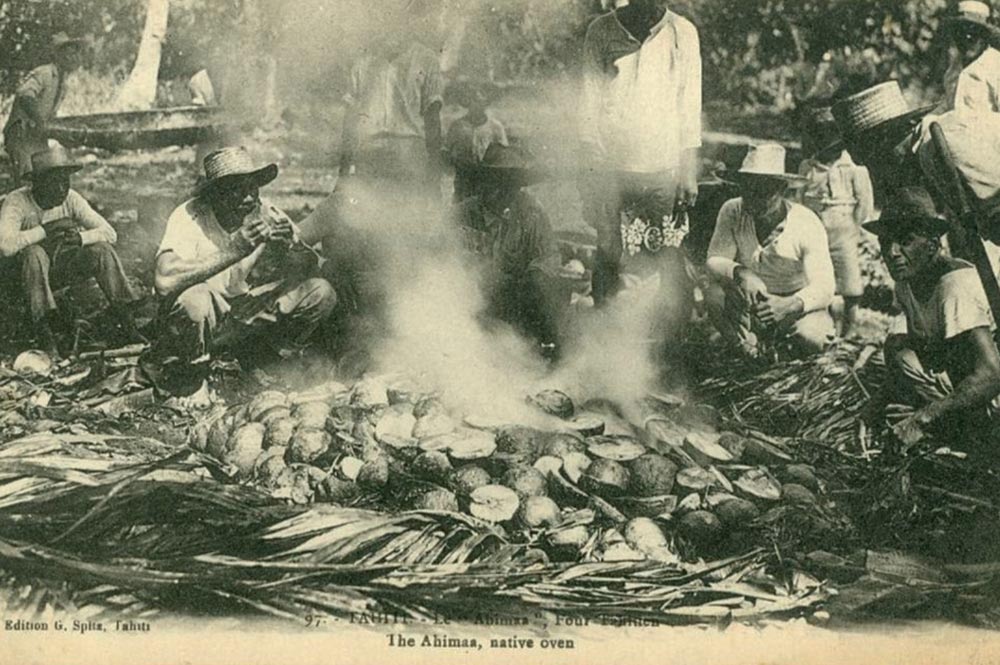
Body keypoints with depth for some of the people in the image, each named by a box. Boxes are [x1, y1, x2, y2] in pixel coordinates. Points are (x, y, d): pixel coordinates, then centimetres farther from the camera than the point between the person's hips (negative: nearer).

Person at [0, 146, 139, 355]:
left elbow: (110, 233, -14)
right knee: (34, 253, -36)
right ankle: (44, 334, -35)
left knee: (102, 249, -22)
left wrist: (80, 237, -33)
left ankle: (126, 326, -20)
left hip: (65, 267, 3)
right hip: (31, 272, -3)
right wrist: (45, 231, -32)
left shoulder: (71, 198, -9)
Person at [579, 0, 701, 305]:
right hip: (611, 165, 0)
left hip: (664, 168, 0)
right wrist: (590, 166, -3)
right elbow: (590, 103, 3)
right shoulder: (601, 31, 1)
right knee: (607, 254, 2)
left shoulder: (683, 33, 2)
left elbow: (690, 105, 4)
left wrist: (689, 170, 0)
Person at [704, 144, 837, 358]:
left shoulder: (807, 224, -20)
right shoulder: (732, 212, -14)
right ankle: (751, 351, -2)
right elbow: (715, 260, -15)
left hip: (798, 304, -2)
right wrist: (740, 273, -39)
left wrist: (791, 305, -46)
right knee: (715, 295, -27)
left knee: (810, 337, -32)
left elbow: (824, 287, -24)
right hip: (752, 303, 2)